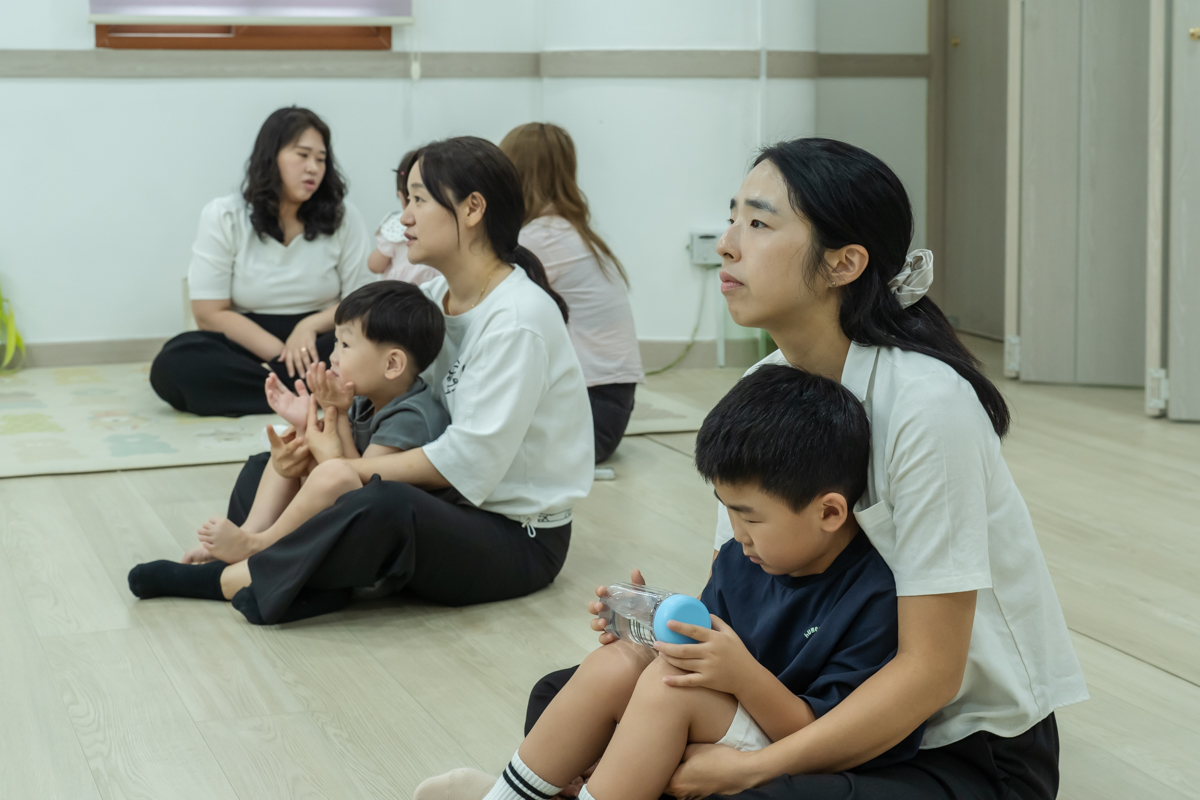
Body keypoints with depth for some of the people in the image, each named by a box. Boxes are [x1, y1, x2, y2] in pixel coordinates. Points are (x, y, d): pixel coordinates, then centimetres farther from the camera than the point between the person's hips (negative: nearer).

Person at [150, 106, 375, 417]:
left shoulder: (343, 217, 3)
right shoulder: (223, 217, -1)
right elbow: (210, 314, -6)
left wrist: (311, 326, -20)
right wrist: (283, 354, -18)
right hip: (247, 344, 0)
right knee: (173, 363, -32)